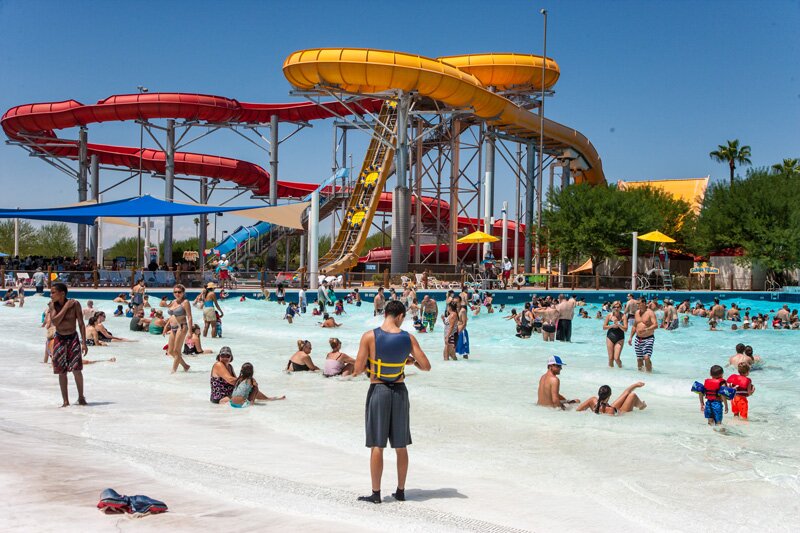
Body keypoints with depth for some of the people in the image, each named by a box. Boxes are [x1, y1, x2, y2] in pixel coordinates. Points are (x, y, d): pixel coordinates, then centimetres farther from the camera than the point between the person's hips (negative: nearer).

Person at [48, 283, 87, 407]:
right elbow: (54, 322, -17)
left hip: (73, 338, -3)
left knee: (76, 369, -9)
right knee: (62, 371, 3)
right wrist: (66, 307, -20)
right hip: (59, 339, 3)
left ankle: (81, 397, 10)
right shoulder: (52, 305, -3)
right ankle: (65, 401, 11)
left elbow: (81, 324, -7)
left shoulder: (75, 304, -10)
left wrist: (84, 343, -10)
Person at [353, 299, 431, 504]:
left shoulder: (369, 336, -10)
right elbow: (426, 366, -3)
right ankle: (401, 491, 20)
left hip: (378, 390, -2)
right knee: (401, 446, 12)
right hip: (400, 391, 2)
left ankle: (376, 493, 7)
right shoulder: (408, 338, -5)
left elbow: (358, 369, -10)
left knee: (377, 445, 3)